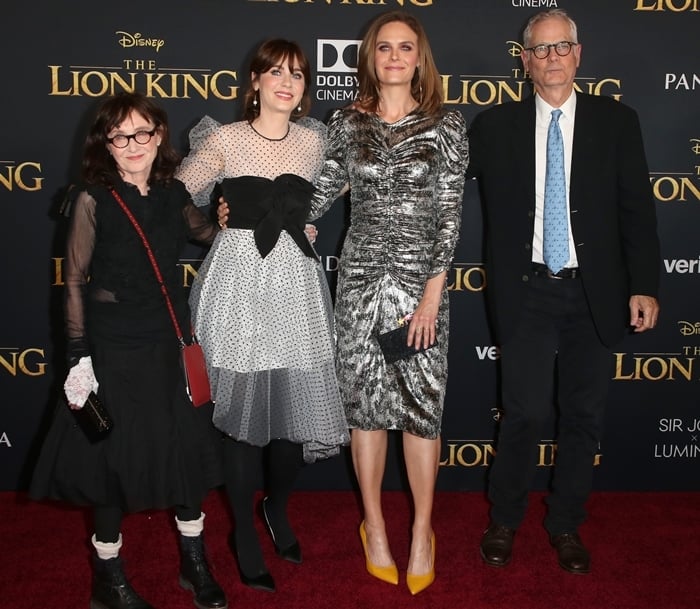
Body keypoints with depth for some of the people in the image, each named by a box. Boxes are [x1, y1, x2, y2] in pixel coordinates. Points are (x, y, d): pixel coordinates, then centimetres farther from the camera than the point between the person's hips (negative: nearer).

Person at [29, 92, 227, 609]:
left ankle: (195, 562, 31)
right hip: (114, 348, -4)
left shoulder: (173, 194, 2)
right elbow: (76, 282, -7)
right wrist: (78, 357, -11)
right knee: (114, 457, 6)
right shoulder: (93, 200, -9)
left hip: (172, 342, 4)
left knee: (190, 448, 9)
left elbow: (208, 232, 22)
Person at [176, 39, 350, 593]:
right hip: (240, 280, -3)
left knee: (300, 403, 3)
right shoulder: (224, 140, -1)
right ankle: (245, 531, 21)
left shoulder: (313, 141, 9)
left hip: (296, 282, 3)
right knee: (244, 407, 2)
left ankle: (277, 507, 32)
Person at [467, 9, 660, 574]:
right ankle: (504, 521, 22)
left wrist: (644, 286, -3)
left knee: (584, 416, 9)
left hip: (594, 294, 1)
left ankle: (566, 523, 28)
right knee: (525, 413, -2)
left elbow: (636, 209, 2)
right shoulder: (495, 125, 3)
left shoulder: (616, 121, 3)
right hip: (527, 294, -1)